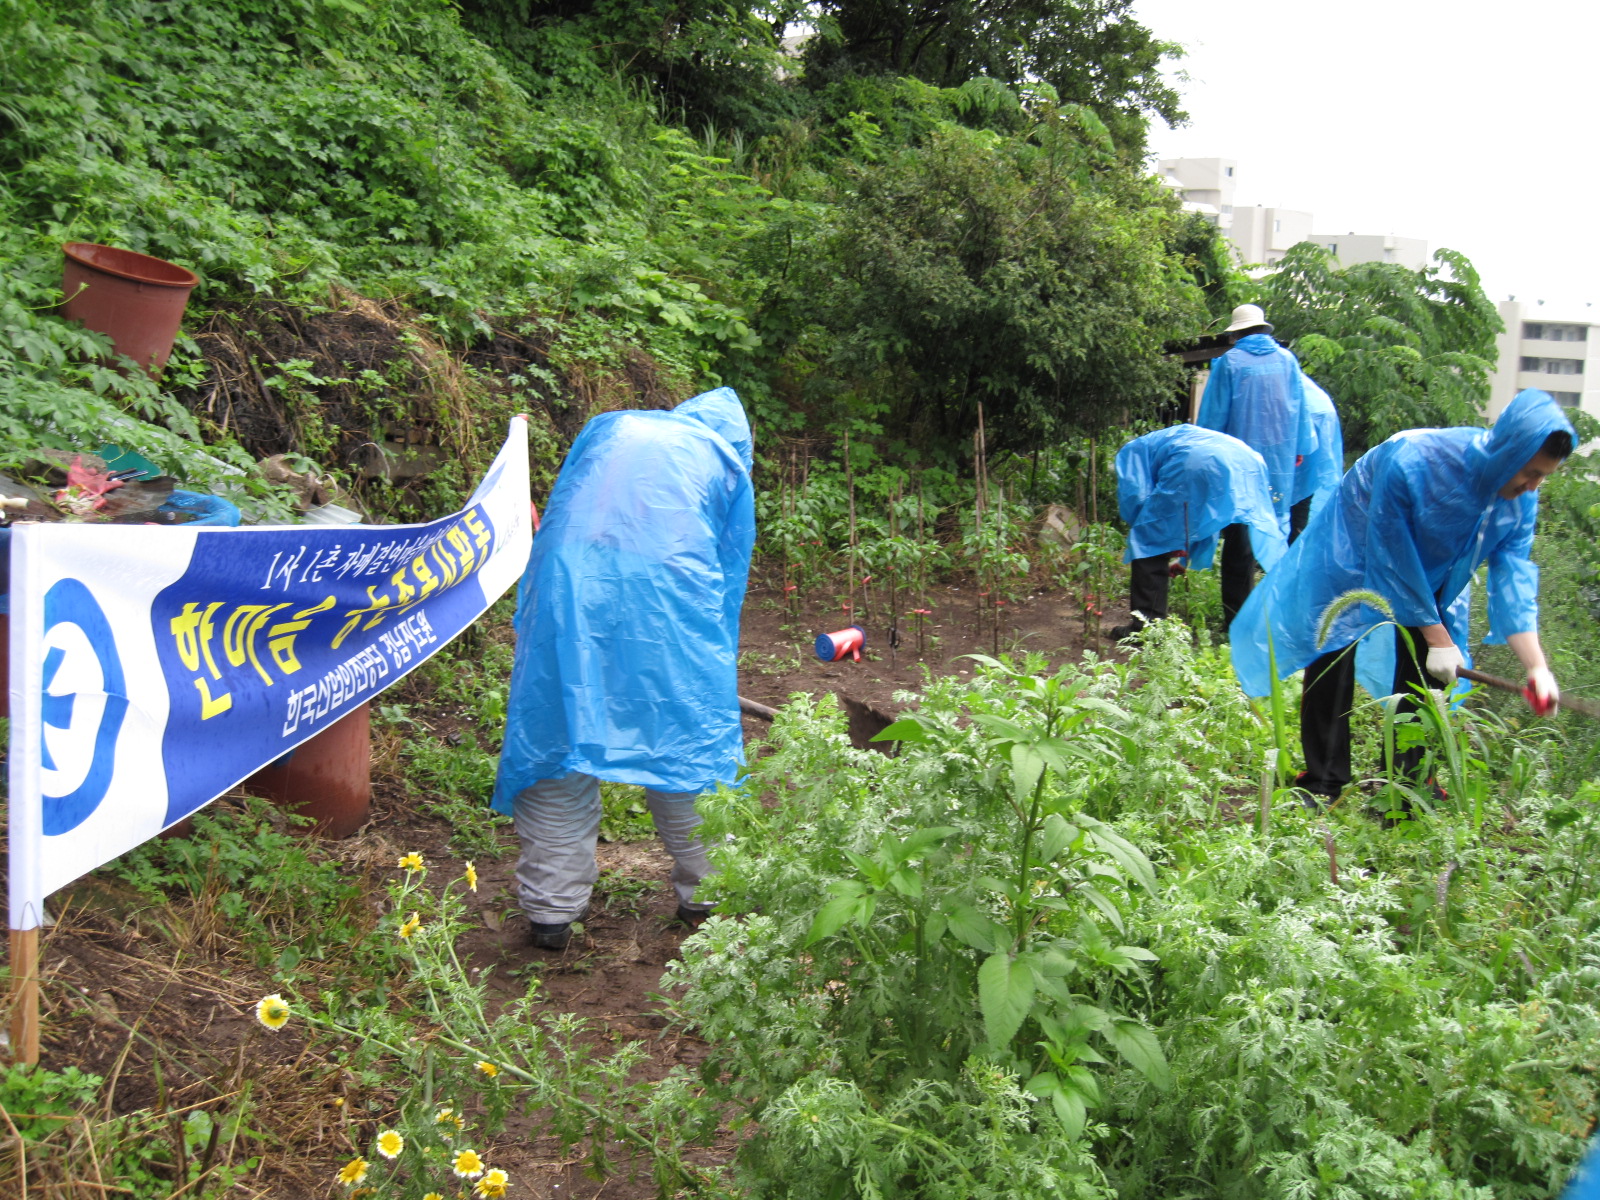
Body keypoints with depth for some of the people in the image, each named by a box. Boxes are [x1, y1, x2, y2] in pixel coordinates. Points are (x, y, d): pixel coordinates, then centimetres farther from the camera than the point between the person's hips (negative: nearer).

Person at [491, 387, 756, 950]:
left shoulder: (609, 426, 27)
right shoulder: (727, 462, 22)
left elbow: (556, 512, 24)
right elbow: (730, 576, 21)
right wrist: (719, 665, 29)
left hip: (568, 584, 1)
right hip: (669, 596, -1)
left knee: (556, 736, 8)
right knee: (691, 744, 12)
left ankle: (552, 910, 14)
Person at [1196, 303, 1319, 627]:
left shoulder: (1229, 363, -5)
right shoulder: (1287, 360, 4)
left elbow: (1213, 416, -2)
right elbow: (1301, 411, 10)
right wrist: (1299, 449, 20)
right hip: (1280, 463, 3)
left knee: (1239, 539, 2)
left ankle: (1237, 619, 2)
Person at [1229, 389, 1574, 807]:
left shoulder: (1520, 500, -19)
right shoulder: (1411, 461, -38)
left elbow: (1513, 576, -19)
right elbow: (1393, 559, -30)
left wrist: (1537, 666, -30)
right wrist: (1437, 637, -25)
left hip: (1430, 571, 5)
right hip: (1355, 550, -5)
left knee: (1426, 670, -2)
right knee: (1331, 659, -7)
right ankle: (1323, 785, 4)